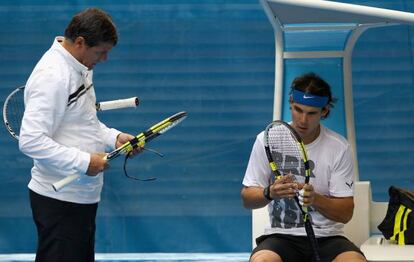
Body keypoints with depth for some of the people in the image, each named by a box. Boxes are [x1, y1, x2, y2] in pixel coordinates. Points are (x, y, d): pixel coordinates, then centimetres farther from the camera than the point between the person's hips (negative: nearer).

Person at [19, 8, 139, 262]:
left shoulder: (81, 67, 10)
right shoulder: (52, 76, -21)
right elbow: (31, 141, -27)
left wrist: (115, 138, 6)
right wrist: (83, 162, -25)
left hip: (83, 196, 10)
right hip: (60, 200, -10)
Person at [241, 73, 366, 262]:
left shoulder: (339, 147, 0)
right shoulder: (267, 140, 1)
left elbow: (345, 213, -2)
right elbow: (247, 199, 1)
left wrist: (316, 199, -22)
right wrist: (269, 193, -21)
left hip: (326, 237, 1)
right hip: (281, 236, 0)